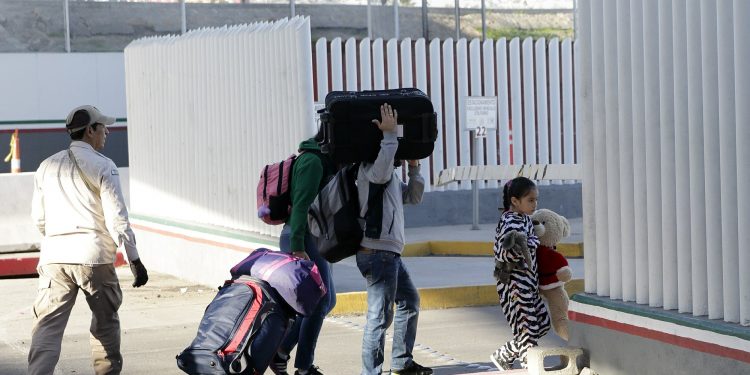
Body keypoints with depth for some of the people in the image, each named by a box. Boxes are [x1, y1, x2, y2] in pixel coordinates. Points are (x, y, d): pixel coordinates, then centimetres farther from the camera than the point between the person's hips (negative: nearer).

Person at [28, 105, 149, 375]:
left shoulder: (47, 166, 14)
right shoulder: (102, 166, -1)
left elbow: (38, 218, 18)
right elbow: (116, 218, -7)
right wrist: (134, 259, -3)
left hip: (54, 257, 3)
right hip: (94, 255, -3)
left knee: (47, 326, -5)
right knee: (105, 322, 16)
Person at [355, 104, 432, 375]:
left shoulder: (390, 176, 22)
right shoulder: (370, 168, -10)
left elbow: (413, 197, 23)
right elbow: (381, 170, -35)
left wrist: (413, 166, 12)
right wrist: (389, 134, -28)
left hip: (390, 253, 11)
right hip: (377, 252, -11)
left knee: (410, 301, 23)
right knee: (380, 316, -13)